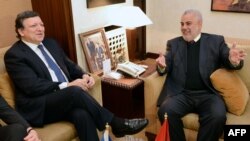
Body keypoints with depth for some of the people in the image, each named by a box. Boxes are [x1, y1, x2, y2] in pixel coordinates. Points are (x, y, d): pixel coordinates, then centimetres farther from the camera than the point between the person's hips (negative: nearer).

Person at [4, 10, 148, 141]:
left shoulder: (51, 43, 16)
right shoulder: (14, 55, -6)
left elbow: (70, 65, 20)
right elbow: (32, 87, -16)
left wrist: (84, 75, -3)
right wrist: (67, 86, -21)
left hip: (67, 98, 5)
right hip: (39, 108, -5)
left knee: (81, 114, -30)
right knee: (75, 91, -32)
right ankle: (116, 124, -19)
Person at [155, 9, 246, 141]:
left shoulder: (216, 41, 12)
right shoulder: (174, 43, 15)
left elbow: (229, 61, 7)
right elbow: (167, 68, 9)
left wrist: (233, 60, -18)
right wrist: (162, 65, -17)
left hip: (208, 94, -1)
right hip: (181, 93, 1)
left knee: (218, 116, -29)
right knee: (165, 111, -27)